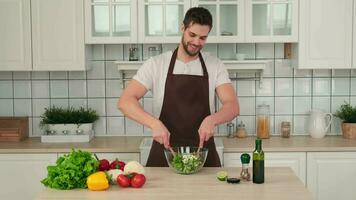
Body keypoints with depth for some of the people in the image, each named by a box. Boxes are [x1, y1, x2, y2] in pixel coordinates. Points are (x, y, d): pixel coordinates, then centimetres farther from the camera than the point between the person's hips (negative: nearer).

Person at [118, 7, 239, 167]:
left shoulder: (215, 66, 1)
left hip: (203, 154, 1)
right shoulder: (156, 64, -4)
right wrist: (154, 123, -29)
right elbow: (125, 102, -12)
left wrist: (212, 119, -29)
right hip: (164, 152, -1)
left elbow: (233, 106, -7)